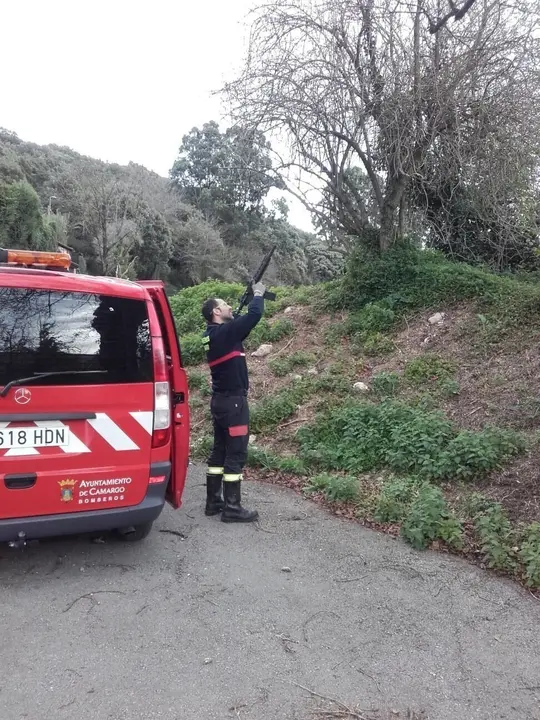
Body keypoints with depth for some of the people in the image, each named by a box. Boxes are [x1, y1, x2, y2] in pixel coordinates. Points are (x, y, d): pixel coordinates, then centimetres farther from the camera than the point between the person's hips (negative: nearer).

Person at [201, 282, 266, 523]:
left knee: (220, 450, 13)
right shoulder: (224, 332, -16)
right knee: (236, 454, -4)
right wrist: (258, 294, 2)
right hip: (233, 400, -10)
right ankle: (232, 508, 1)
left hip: (220, 400, 10)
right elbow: (254, 315, -17)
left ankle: (213, 502, 20)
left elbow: (240, 323, 22)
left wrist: (252, 297, 16)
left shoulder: (212, 334, 10)